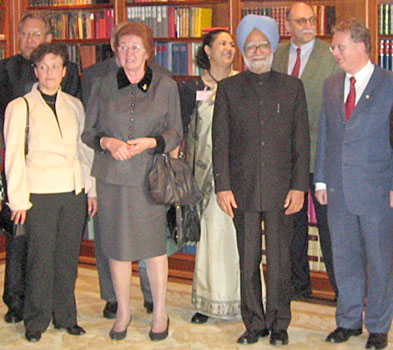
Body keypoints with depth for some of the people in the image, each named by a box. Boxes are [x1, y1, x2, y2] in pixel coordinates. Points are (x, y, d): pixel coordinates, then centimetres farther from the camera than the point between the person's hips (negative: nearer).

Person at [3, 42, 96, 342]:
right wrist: (18, 199, -7)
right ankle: (36, 321, 14)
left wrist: (91, 188, 9)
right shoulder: (20, 107, 0)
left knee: (68, 256, 8)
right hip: (40, 191, -3)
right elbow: (13, 156, -2)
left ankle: (66, 317, 22)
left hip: (75, 191, 4)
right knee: (41, 258, -1)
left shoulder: (75, 105, 12)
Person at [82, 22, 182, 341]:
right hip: (111, 177, 2)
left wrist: (151, 142, -14)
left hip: (149, 177, -1)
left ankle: (160, 312, 21)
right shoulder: (103, 87, 5)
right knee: (117, 245, 8)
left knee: (154, 244, 3)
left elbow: (176, 132, 5)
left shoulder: (166, 86, 2)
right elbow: (88, 131, 9)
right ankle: (123, 312, 25)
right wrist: (107, 142, -12)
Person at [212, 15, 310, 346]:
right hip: (243, 190, 0)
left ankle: (278, 323, 20)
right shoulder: (228, 88, 7)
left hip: (281, 190, 0)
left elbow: (302, 141, 5)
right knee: (248, 260, 6)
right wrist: (223, 187, -3)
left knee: (279, 260, 5)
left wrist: (299, 187, -2)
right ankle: (254, 323, 20)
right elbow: (220, 142, 4)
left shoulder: (292, 86, 7)